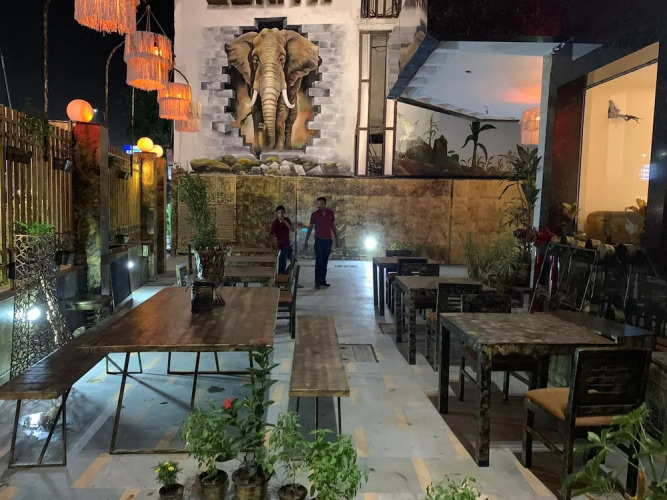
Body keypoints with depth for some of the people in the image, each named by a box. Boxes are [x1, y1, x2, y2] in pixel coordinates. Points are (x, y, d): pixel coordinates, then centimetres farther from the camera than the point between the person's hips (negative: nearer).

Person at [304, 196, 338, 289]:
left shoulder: (331, 213, 2)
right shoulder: (315, 214, -6)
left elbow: (333, 227, 9)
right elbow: (310, 228, -1)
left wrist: (336, 239, 8)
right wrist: (306, 241, -4)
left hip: (328, 240, 3)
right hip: (319, 241, -3)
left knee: (325, 262, 7)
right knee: (319, 262, -6)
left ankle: (323, 280, 14)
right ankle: (317, 282, -3)